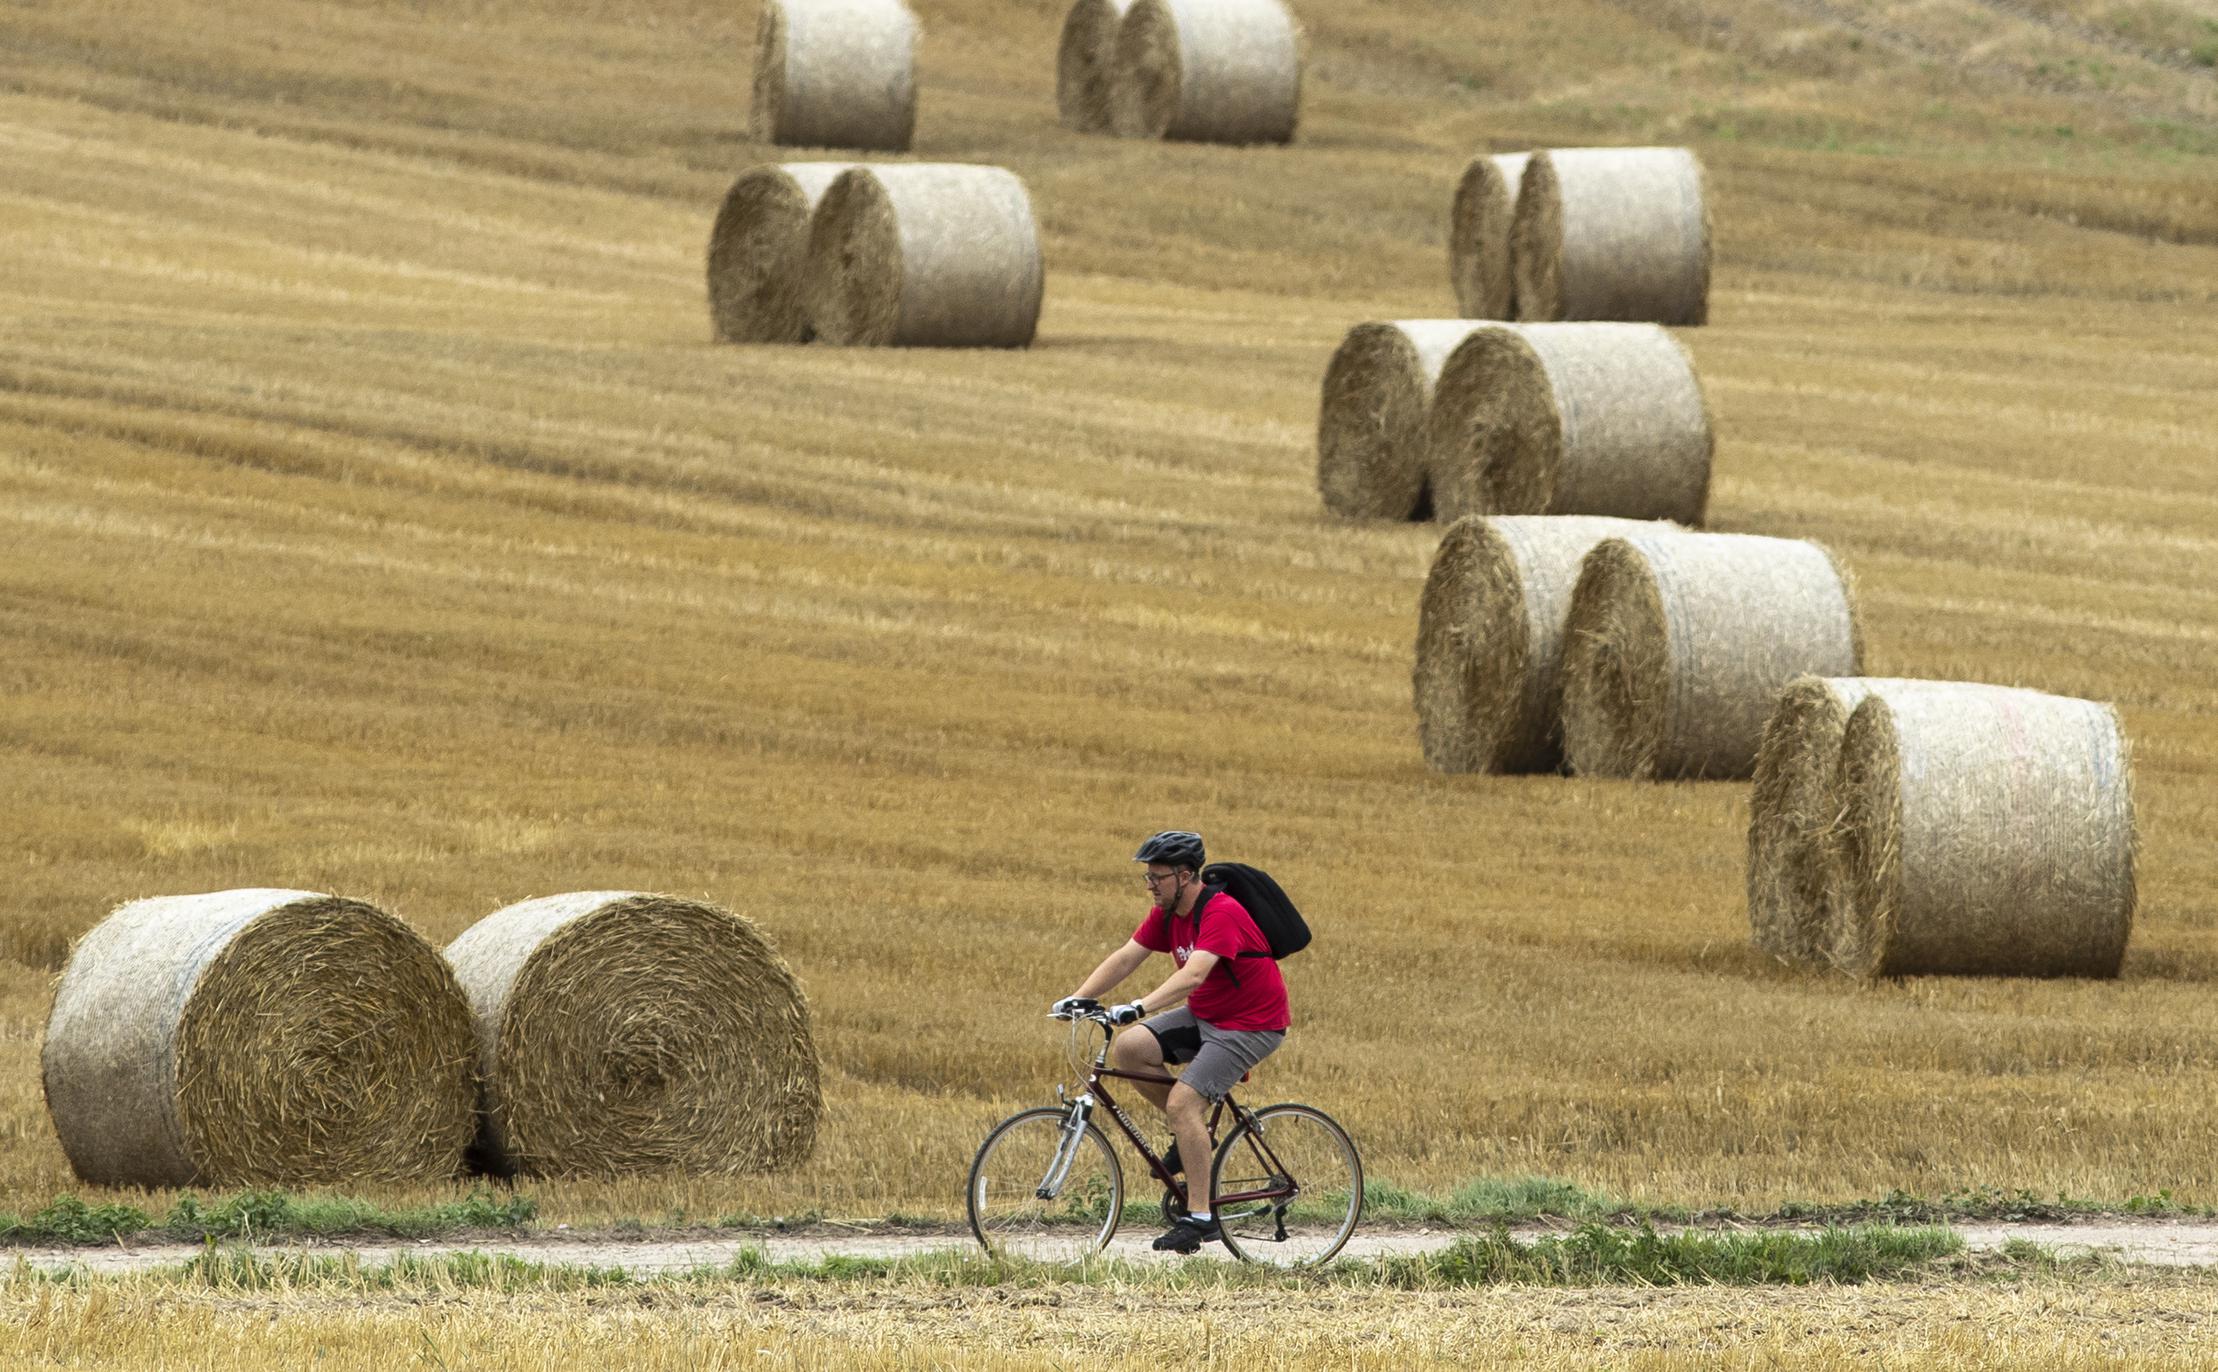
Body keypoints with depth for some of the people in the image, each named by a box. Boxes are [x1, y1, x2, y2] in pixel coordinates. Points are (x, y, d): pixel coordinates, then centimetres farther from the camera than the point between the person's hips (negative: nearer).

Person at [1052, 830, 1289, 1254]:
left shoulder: (1221, 914, -25)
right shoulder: (1167, 913, 2)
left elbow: (1193, 975, -38)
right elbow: (1125, 958, -1)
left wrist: (1138, 1008, -47)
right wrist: (1078, 999, -14)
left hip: (1251, 1025, -9)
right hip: (1203, 1016, 9)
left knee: (1182, 1103, -21)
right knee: (1128, 1050, -10)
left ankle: (1200, 1216, -14)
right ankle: (1190, 1131, 8)